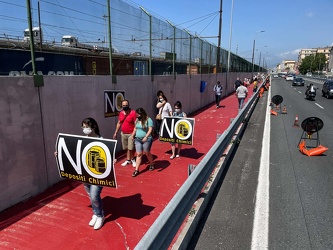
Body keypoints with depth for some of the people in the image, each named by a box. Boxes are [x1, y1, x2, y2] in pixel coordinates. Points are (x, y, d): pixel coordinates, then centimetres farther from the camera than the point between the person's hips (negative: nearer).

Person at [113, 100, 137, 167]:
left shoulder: (133, 113, -13)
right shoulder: (121, 113, 6)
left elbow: (136, 124, -13)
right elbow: (119, 123, 15)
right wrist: (116, 132, 14)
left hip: (131, 134, -5)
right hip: (123, 134, 5)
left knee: (131, 148, -2)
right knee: (126, 148, 12)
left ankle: (133, 160, 20)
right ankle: (128, 160, 26)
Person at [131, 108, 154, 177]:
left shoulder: (148, 120, -11)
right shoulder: (137, 120, 9)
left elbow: (150, 129, -17)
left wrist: (146, 137, -26)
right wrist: (133, 135, 19)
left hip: (146, 140, -5)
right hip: (137, 139, 5)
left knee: (147, 153, 11)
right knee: (139, 154, 2)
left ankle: (151, 165, 36)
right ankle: (136, 170, 5)